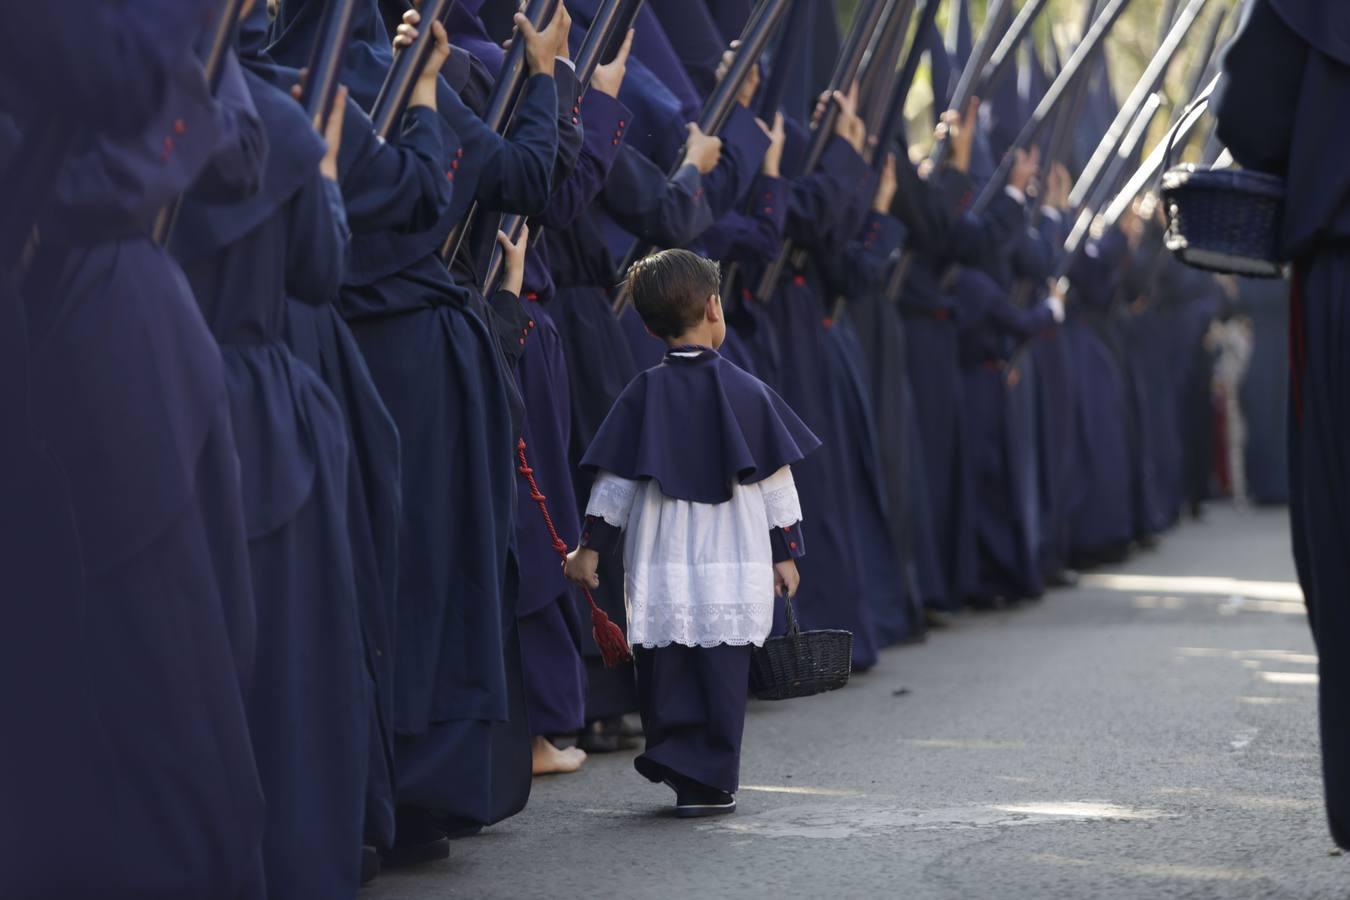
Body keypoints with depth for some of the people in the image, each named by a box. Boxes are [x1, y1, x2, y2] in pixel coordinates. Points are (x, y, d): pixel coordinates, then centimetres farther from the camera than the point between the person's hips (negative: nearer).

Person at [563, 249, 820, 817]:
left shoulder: (644, 394, 0)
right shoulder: (747, 391, -1)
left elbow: (615, 478, 0)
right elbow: (776, 478, 2)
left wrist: (590, 545, 8)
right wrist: (786, 551, 10)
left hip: (660, 570, 1)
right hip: (735, 569, -1)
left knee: (666, 673, 10)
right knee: (722, 678, 4)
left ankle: (673, 758, -1)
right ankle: (710, 784, 4)